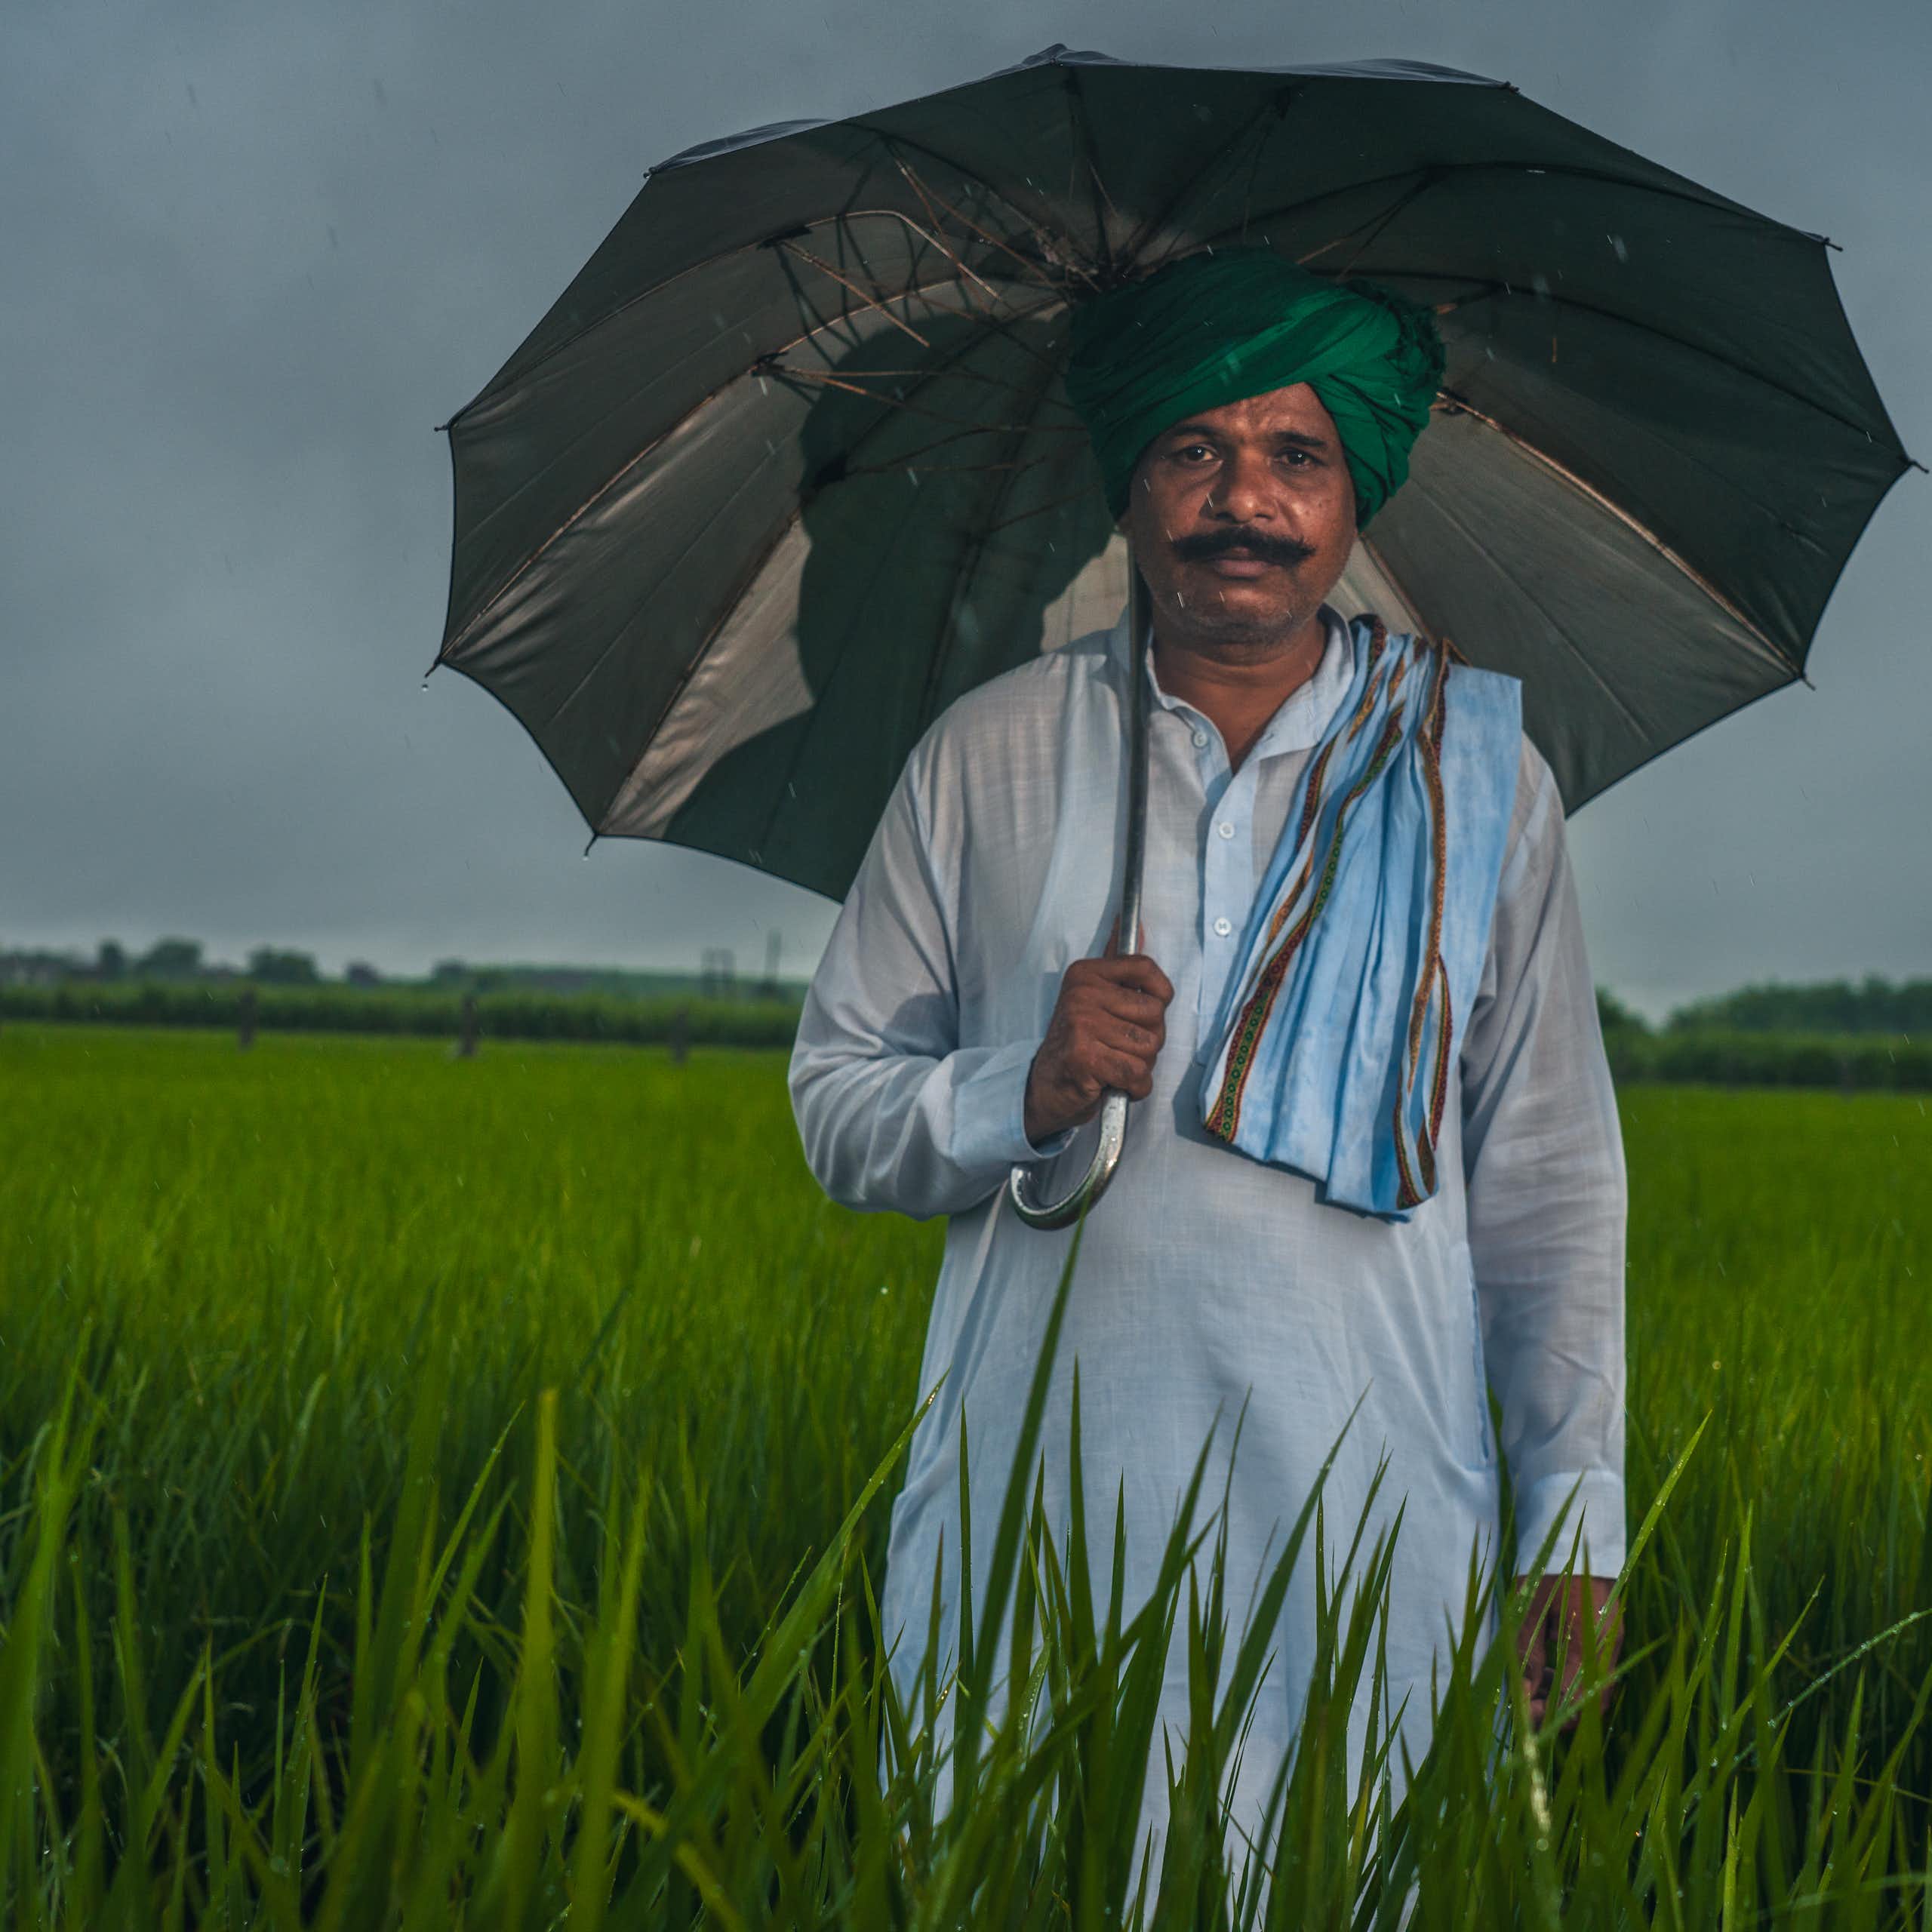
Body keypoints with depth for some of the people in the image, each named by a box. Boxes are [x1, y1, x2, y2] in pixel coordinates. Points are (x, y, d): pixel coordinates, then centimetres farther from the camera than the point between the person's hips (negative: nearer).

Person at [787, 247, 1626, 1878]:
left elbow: (1553, 1177, 9)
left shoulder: (1478, 768, 7)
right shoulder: (987, 753, 6)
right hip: (1041, 1508, 0)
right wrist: (1025, 1093, -11)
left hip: (1371, 1517, 0)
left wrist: (1579, 1509, 5)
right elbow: (834, 1107, 9)